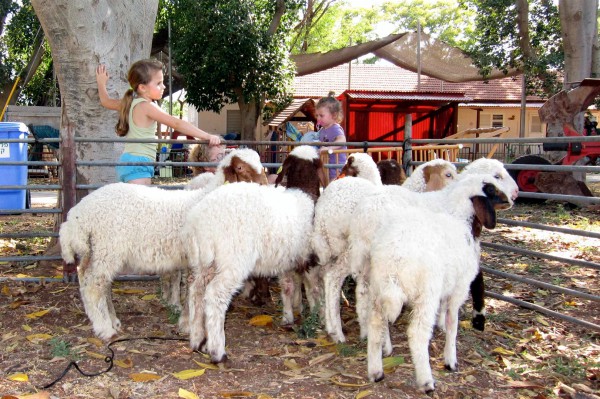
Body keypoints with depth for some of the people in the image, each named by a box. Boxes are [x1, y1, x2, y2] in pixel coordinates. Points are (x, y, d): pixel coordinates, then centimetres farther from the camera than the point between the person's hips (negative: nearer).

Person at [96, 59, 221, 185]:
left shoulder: (130, 102, 12)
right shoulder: (146, 106, -15)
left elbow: (106, 101, 30)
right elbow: (177, 123, -23)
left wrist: (101, 83, 48)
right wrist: (207, 136, -28)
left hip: (128, 159, 10)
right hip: (138, 163, -10)